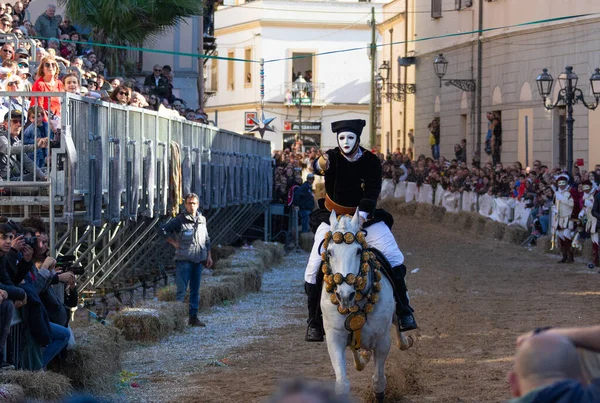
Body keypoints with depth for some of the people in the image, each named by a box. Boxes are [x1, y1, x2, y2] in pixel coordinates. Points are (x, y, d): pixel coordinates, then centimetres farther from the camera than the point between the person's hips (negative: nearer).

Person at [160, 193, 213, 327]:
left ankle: (193, 317, 17)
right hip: (184, 260, -5)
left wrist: (209, 256, 16)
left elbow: (206, 239, 20)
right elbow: (164, 231, 1)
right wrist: (174, 243, -6)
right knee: (181, 290, -7)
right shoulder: (179, 220, -5)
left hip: (198, 260, 5)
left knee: (195, 290, 10)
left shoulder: (202, 220, 11)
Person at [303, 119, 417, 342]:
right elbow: (318, 166, -37)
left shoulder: (371, 161, -9)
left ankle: (403, 311, -1)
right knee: (314, 268, -11)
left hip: (364, 217, 1)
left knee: (394, 258, -14)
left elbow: (372, 191, -19)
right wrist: (320, 165, -62)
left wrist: (363, 213, -37)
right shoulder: (332, 157, -13)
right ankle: (315, 322, 2)